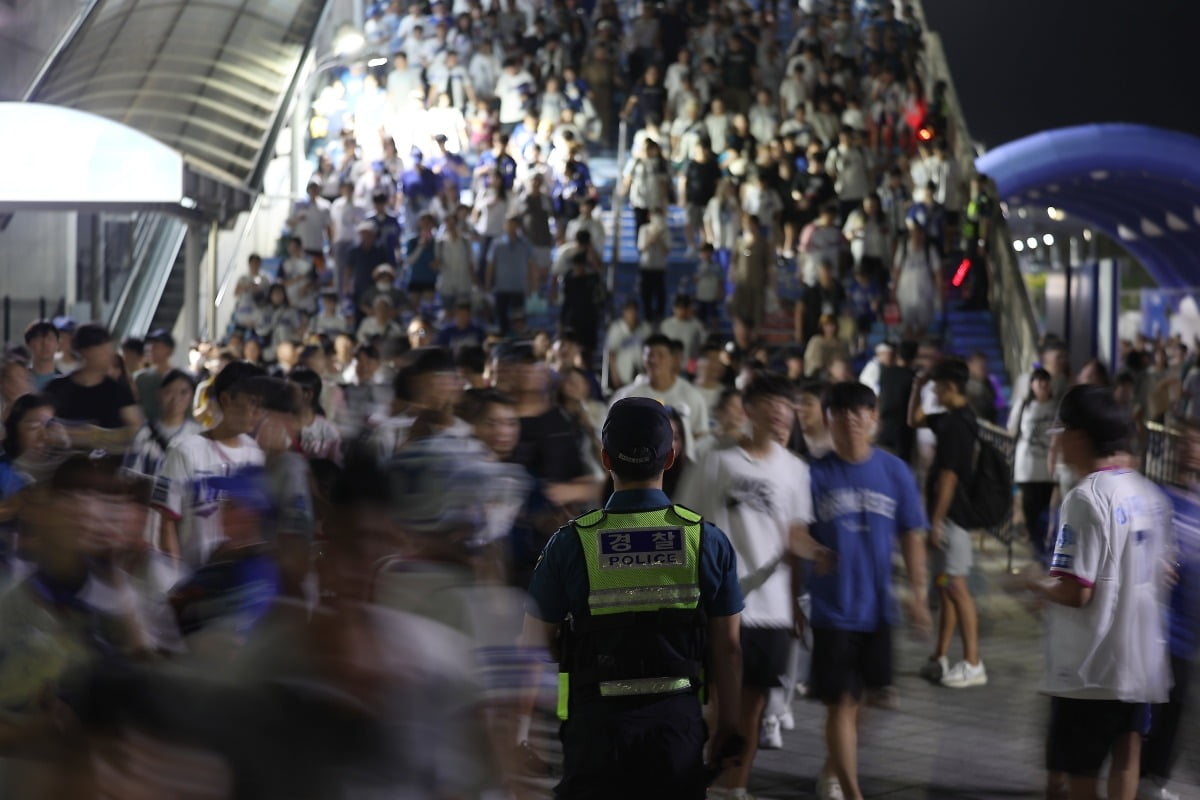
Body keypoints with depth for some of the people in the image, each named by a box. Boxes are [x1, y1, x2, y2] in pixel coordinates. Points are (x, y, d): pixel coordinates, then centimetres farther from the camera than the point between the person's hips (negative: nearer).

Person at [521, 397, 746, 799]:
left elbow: (534, 649, -2)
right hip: (677, 721, 1)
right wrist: (728, 727, 14)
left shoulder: (570, 543, -7)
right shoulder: (708, 540, -3)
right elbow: (728, 649, 3)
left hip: (597, 724, -1)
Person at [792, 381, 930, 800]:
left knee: (859, 696, 17)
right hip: (832, 607, -3)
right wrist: (807, 547, -29)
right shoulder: (815, 475, -7)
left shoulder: (894, 472, -1)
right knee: (840, 701, -5)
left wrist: (918, 593, 2)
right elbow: (795, 531, -6)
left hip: (877, 606, 3)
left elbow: (911, 535, 5)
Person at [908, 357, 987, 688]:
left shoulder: (956, 424, -18)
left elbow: (948, 477, -20)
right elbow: (914, 420, 28)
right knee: (944, 586, 13)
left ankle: (973, 664, -6)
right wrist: (918, 388, 14)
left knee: (955, 586, -8)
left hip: (951, 513, -10)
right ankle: (940, 658, 20)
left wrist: (936, 521, -19)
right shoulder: (950, 419, 11)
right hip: (947, 513, 10)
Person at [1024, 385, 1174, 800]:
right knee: (1124, 762, 13)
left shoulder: (1086, 498, -18)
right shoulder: (1151, 495, 7)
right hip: (1140, 660, 7)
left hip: (1091, 668, -7)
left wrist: (1036, 584, -3)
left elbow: (1076, 592, -22)